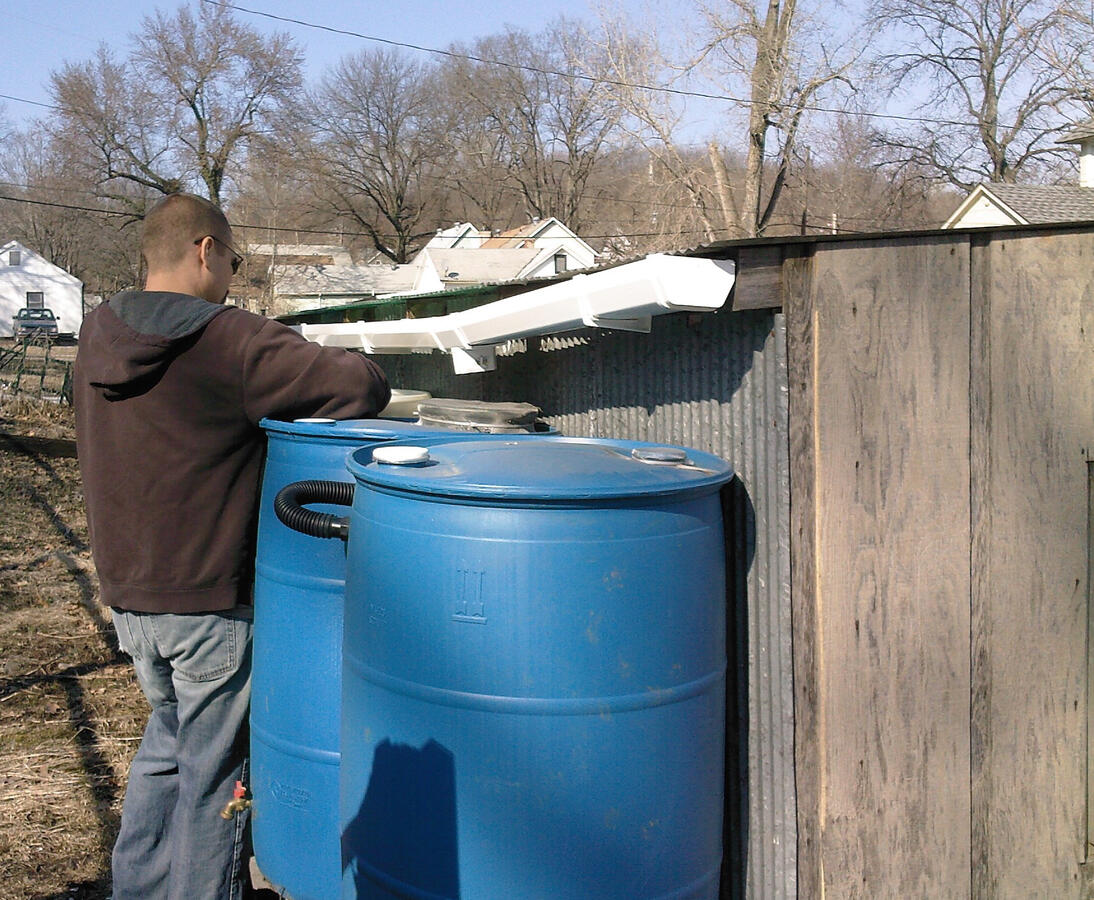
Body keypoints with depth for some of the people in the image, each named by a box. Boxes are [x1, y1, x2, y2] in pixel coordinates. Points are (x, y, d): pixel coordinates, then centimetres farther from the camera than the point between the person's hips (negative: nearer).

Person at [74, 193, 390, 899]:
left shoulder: (98, 336, 4)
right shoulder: (230, 340, -19)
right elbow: (364, 384, -25)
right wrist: (320, 378, -2)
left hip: (127, 594, 7)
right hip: (209, 601, -7)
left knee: (170, 735, 26)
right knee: (215, 770, 8)